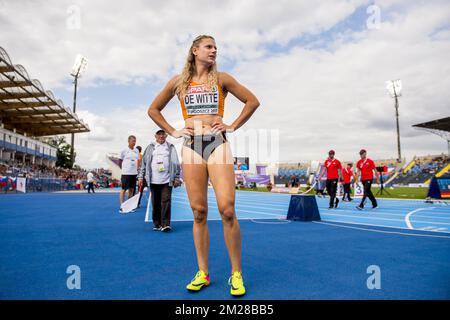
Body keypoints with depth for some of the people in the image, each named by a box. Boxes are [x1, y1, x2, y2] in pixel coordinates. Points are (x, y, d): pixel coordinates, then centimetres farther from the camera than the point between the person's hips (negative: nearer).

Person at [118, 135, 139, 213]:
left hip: (134, 173, 5)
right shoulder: (124, 151, -5)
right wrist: (123, 168, 3)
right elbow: (119, 162, 3)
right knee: (123, 189, -1)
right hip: (126, 173, -5)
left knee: (131, 189, 9)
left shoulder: (137, 151, 8)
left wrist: (137, 169, 7)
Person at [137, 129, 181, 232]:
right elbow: (143, 163, 9)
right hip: (154, 181, 2)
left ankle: (165, 224, -5)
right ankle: (157, 224, 18)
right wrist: (140, 177, 3)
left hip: (167, 180, -1)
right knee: (155, 204, 7)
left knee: (166, 202, -8)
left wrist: (177, 178, 0)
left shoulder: (171, 147, 8)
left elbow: (176, 163, 6)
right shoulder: (150, 148, 11)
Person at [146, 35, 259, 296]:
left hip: (217, 144, -1)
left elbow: (253, 101, 13)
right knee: (199, 212, 2)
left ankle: (237, 274, 4)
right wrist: (173, 131, 10)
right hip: (191, 147, 2)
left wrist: (233, 126, 5)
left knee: (227, 210, -11)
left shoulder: (221, 79, 10)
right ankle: (202, 273, 14)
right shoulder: (179, 82, 14)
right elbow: (154, 110, 22)